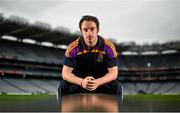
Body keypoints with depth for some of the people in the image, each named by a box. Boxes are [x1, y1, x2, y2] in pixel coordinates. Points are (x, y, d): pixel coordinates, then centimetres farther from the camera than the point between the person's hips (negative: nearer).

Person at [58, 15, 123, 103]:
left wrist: (98, 82, -37)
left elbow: (113, 73, -17)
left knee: (116, 87, -27)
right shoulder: (73, 48, -18)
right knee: (63, 87, -25)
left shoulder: (108, 47, -18)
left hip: (102, 81, 0)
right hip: (79, 81, 0)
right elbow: (65, 73, -19)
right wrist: (82, 82, -39)